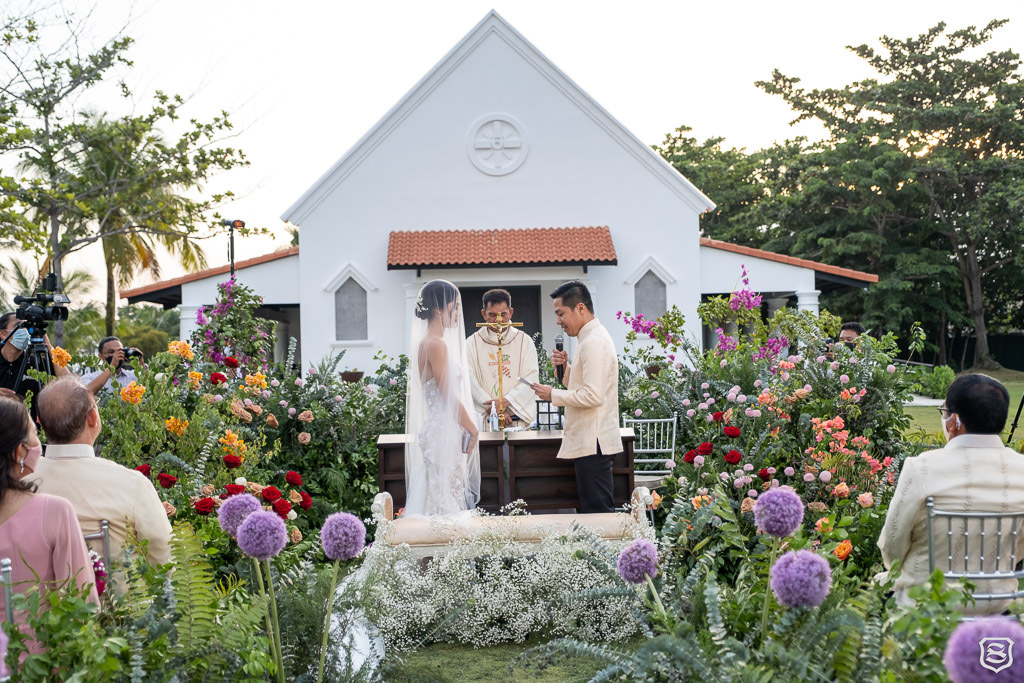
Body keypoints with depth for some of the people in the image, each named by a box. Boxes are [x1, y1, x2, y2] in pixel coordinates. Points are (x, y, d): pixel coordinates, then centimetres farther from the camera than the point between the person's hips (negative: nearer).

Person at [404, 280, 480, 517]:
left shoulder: (426, 342, 13)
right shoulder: (437, 344, -15)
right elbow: (449, 397, -16)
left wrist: (468, 427, 17)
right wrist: (473, 429, -6)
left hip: (438, 431, 10)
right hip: (444, 433, -10)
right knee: (446, 502, -5)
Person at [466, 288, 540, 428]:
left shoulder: (524, 341, 10)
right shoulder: (472, 343, 9)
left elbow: (531, 377, 0)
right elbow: (470, 380, -2)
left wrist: (506, 401, -15)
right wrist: (492, 408, -14)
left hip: (518, 417, 0)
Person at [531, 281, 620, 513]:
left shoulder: (594, 342, -15)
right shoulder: (592, 338, 18)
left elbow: (593, 395, -23)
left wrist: (553, 395, -12)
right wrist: (566, 367, 8)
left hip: (593, 444, -10)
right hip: (589, 442, 10)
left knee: (597, 511, -8)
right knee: (594, 510, 10)